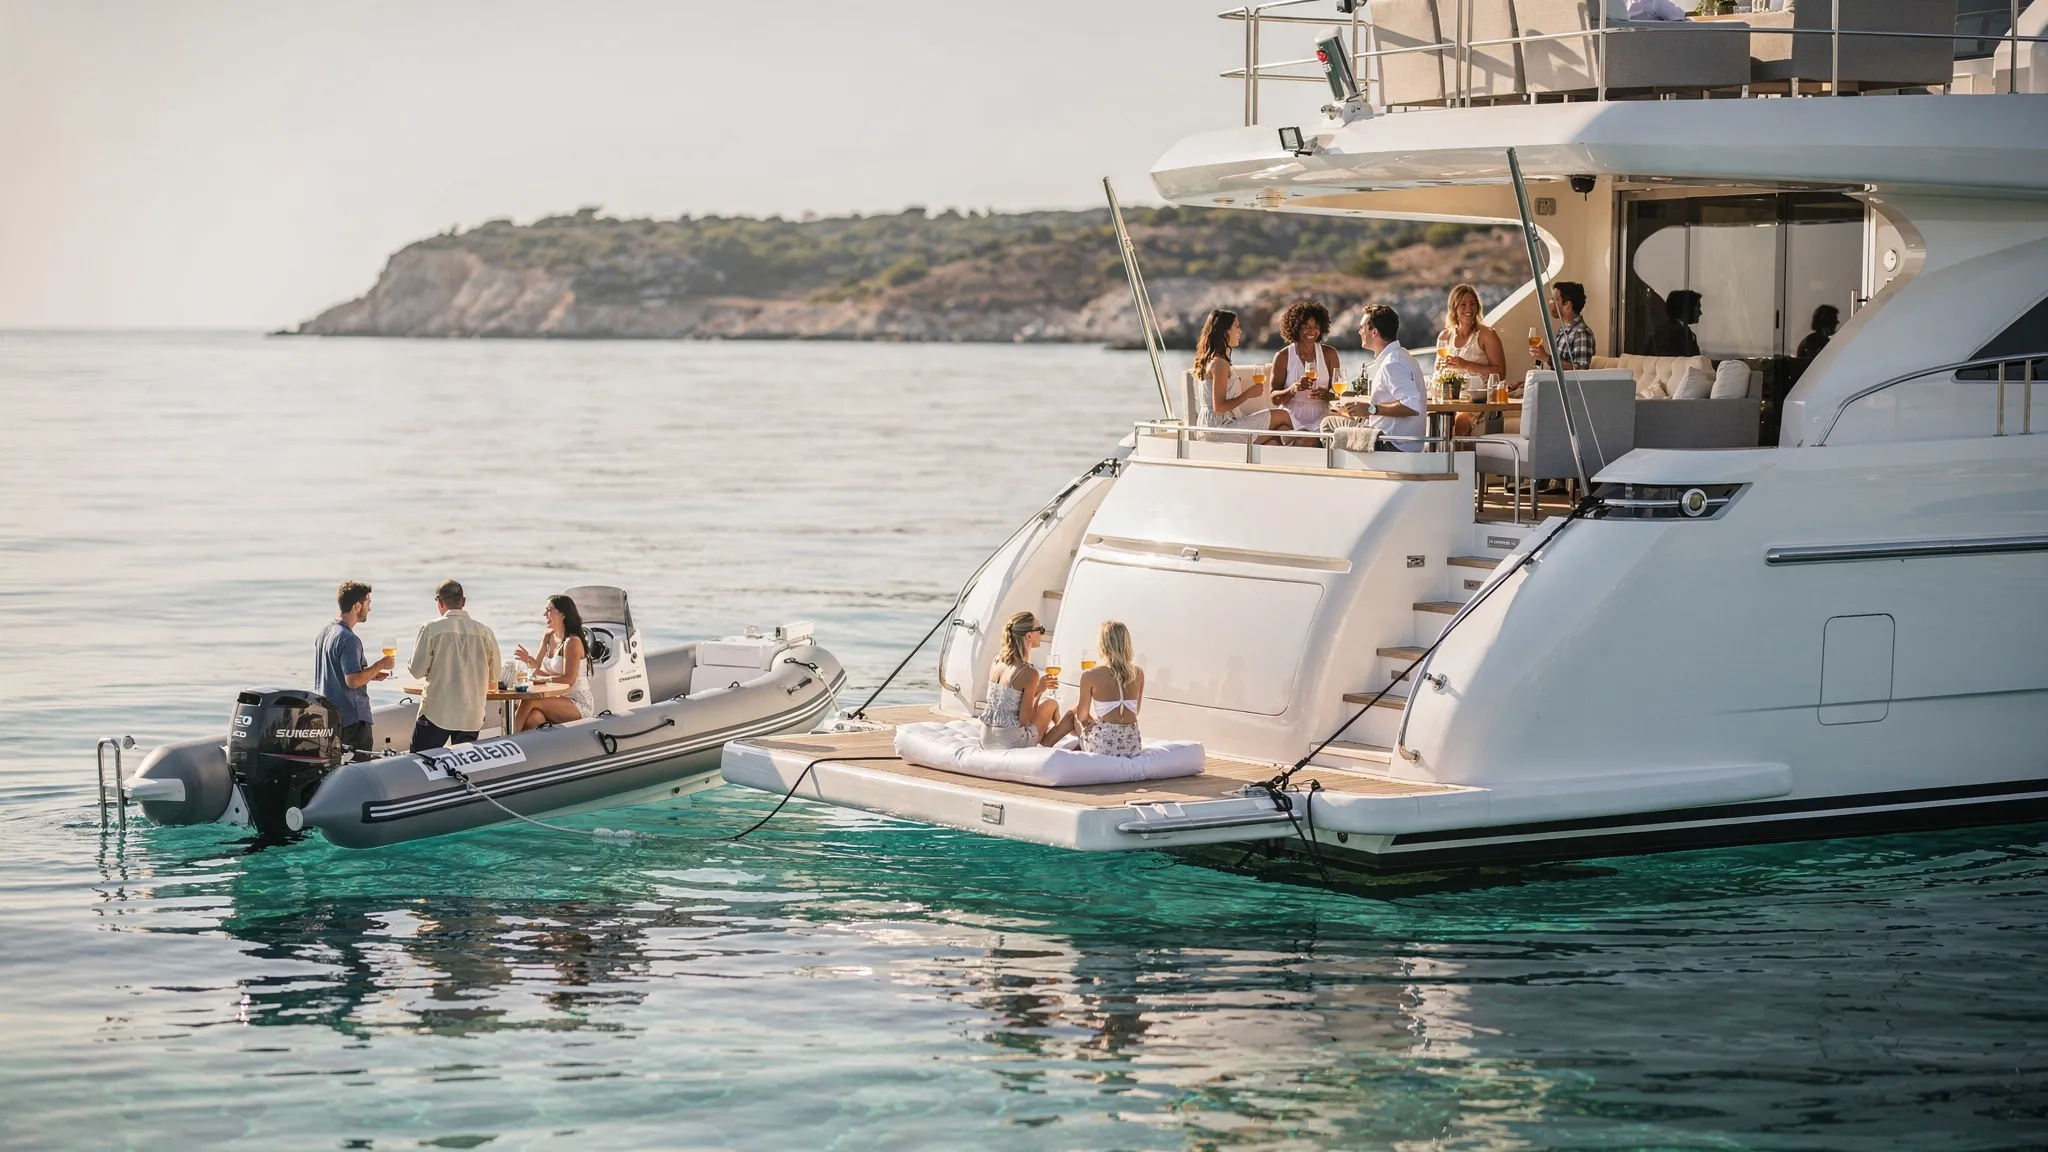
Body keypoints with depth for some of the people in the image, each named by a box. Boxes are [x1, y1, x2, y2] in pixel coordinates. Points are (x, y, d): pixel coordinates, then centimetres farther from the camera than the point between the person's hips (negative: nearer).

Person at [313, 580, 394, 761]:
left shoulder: (325, 631, 12)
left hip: (326, 717, 9)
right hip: (351, 719, -9)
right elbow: (353, 681, -24)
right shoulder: (348, 639, -18)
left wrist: (371, 672, 16)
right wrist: (380, 665, -13)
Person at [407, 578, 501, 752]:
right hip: (472, 715, 3)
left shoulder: (431, 629, -8)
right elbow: (493, 677, 10)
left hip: (436, 712, -3)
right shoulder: (485, 632, 0)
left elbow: (417, 671, -6)